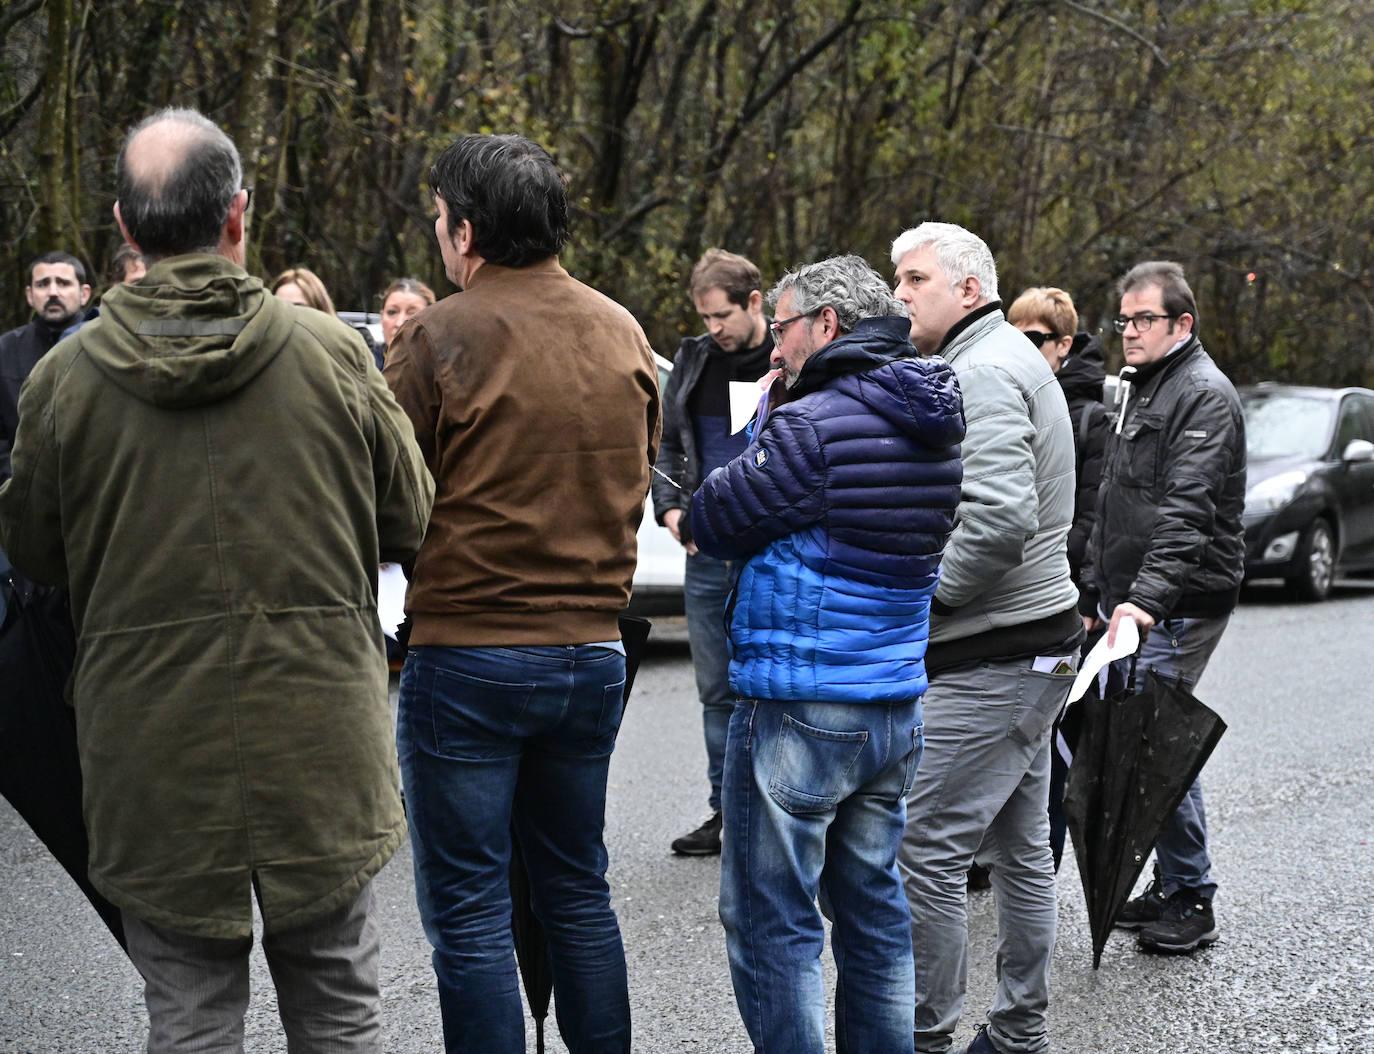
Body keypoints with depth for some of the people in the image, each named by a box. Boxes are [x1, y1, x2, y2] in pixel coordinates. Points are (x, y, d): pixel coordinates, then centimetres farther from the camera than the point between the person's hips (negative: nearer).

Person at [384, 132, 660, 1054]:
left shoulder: (440, 338, -12)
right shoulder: (624, 334, 5)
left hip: (467, 656, -6)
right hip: (594, 649, 6)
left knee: (467, 910, 4)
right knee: (578, 890, 18)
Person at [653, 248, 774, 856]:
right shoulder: (693, 360, 10)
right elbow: (667, 442, 16)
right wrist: (671, 508, 0)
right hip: (707, 551, 5)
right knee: (717, 688, 11)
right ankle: (727, 812, 21)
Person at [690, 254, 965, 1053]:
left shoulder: (813, 424, -16)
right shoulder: (934, 425, 9)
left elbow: (713, 525, -8)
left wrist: (760, 425, 5)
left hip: (798, 710, -8)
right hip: (895, 708, 8)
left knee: (772, 923, 1)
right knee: (875, 909, 16)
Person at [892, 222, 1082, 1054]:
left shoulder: (978, 372, -15)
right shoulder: (1014, 361, 19)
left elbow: (1000, 520, -27)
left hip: (992, 661, -11)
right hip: (1035, 644, 11)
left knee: (925, 850, -8)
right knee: (1019, 847, 16)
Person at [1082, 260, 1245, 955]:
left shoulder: (1205, 395, -12)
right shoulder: (1142, 390, 20)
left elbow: (1187, 510, -24)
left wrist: (1147, 597, -34)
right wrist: (1095, 593, 23)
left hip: (1180, 608, -9)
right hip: (1131, 602, 10)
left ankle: (1191, 901, -1)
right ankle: (1171, 889, 19)